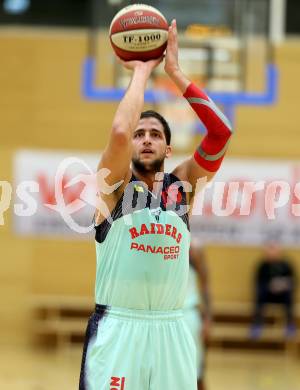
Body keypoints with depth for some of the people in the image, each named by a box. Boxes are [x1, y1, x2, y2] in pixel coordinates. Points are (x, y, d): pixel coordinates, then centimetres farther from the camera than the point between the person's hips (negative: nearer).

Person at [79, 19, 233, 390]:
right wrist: (142, 70, -8)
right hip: (117, 328, -3)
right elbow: (119, 131, -21)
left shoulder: (181, 185, 9)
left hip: (171, 330, 3)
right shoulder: (114, 184, 0)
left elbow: (221, 132, -4)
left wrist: (174, 70, -6)